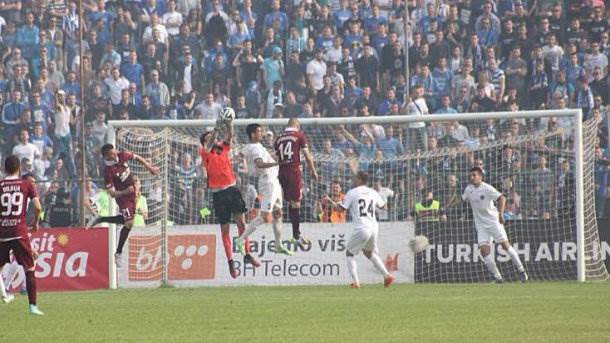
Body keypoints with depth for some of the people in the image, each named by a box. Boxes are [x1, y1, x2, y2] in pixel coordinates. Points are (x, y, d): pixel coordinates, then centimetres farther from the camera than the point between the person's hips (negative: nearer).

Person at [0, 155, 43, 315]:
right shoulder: (27, 185, 2)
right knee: (30, 269, 4)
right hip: (19, 232, -1)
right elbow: (38, 207, -5)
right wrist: (36, 223, 12)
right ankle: (33, 306, -3)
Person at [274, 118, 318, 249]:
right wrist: (313, 171, 7)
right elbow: (307, 155, -1)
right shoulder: (299, 135, 2)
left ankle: (297, 234, 17)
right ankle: (296, 236, -7)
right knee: (296, 203, -4)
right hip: (294, 169, -5)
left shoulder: (279, 138, 14)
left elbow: (276, 158, 14)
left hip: (282, 170, 5)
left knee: (290, 203, 12)